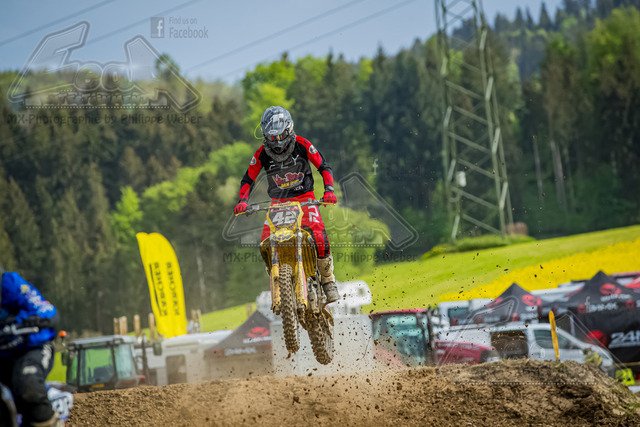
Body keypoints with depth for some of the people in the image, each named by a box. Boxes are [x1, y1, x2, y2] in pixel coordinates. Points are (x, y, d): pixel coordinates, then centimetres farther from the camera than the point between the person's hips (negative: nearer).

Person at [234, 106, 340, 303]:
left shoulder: (302, 145, -9)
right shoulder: (262, 153, -5)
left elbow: (324, 167, -6)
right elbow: (248, 179, 2)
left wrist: (329, 190, -22)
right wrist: (242, 201, -16)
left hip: (304, 198, -2)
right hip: (278, 201, 2)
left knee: (319, 235, -26)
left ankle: (328, 280, -8)